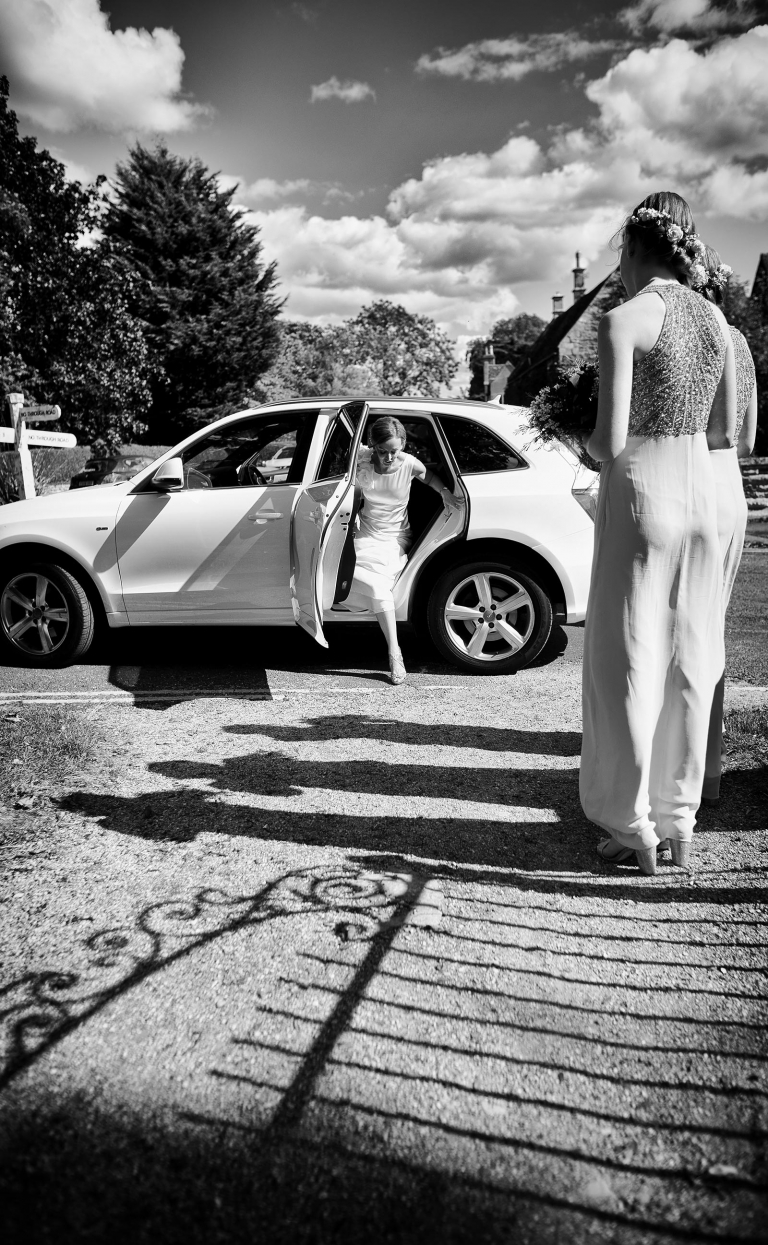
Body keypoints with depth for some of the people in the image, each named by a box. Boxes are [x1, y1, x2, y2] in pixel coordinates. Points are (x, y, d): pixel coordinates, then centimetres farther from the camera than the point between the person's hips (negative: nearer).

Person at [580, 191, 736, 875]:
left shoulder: (624, 320, -11)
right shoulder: (716, 319, 9)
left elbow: (610, 442, -17)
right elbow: (725, 431, 13)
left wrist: (588, 442, 4)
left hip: (638, 495, -6)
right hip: (700, 493, 6)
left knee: (628, 664, 4)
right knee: (688, 661, 12)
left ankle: (636, 830, 13)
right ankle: (680, 823, 24)